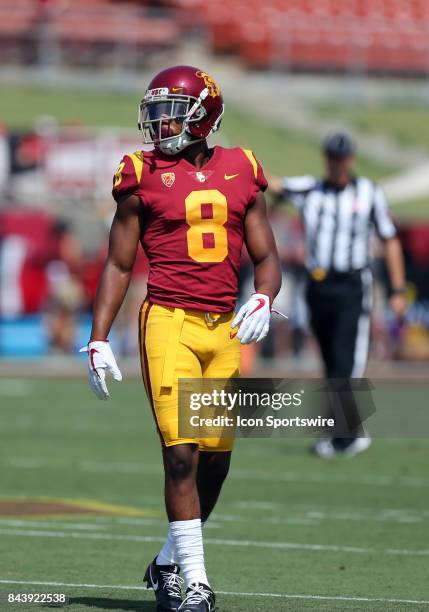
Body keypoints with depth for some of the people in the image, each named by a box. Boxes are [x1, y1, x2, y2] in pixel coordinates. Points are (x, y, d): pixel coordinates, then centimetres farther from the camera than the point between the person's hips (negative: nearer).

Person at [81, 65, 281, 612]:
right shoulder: (144, 177, 3)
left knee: (215, 458, 5)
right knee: (181, 453, -11)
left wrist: (262, 300, -7)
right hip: (169, 321, -3)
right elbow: (118, 265, 7)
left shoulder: (241, 173, 10)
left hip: (223, 330, 4)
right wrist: (98, 340, 1)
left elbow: (266, 257, 14)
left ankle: (169, 564, 25)